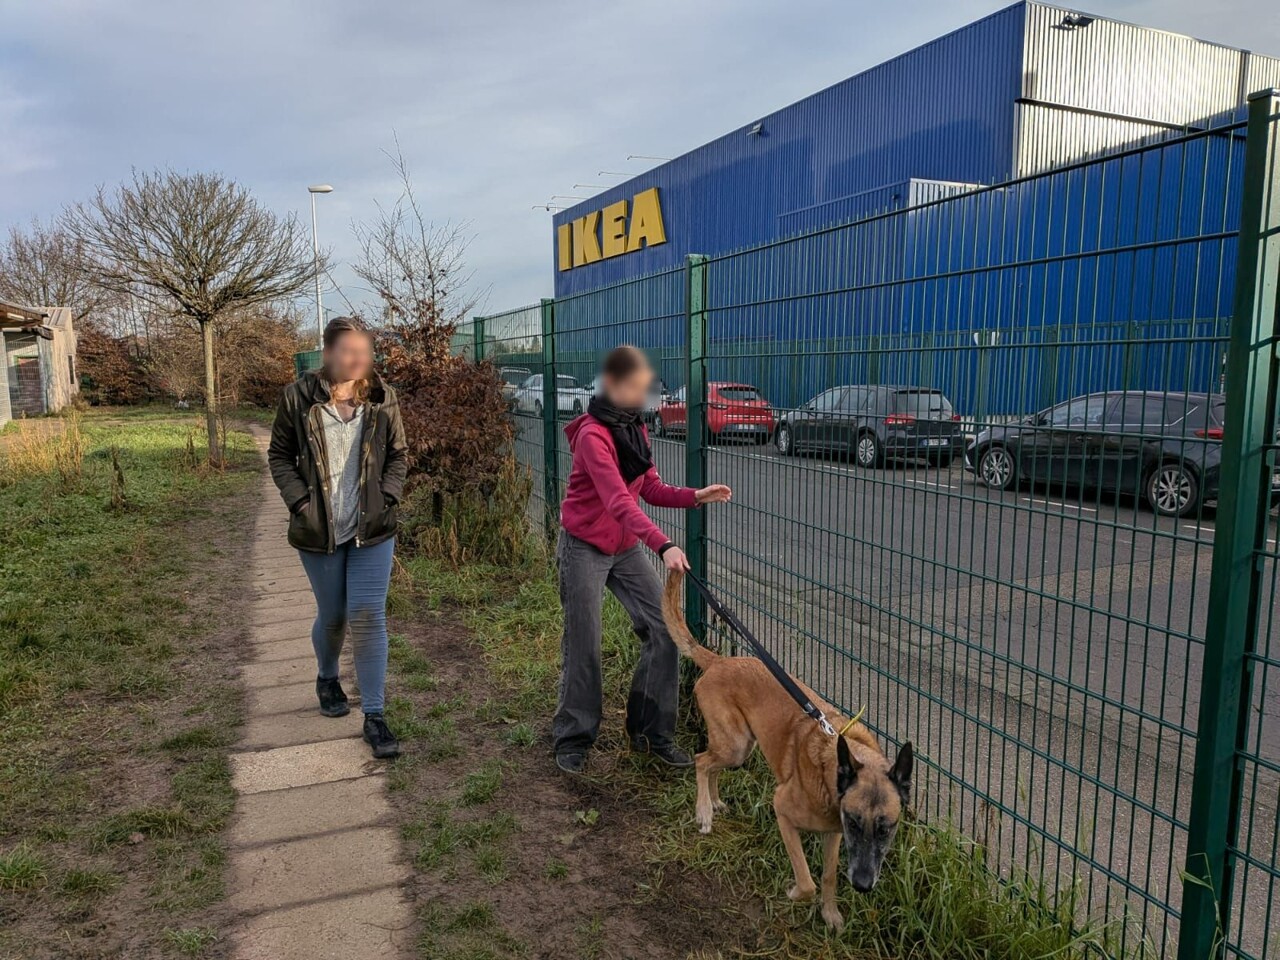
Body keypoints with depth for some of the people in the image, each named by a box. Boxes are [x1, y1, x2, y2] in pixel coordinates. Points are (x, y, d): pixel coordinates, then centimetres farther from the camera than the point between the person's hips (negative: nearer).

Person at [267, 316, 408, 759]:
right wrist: (300, 501, -9)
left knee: (368, 618, -3)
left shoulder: (382, 397, -3)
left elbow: (398, 454, 7)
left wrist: (387, 497, -7)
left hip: (372, 529, 0)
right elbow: (280, 455, 2)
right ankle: (327, 679, 46)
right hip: (319, 532, 0)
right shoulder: (298, 396, -7)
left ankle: (374, 717, 5)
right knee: (332, 615, 15)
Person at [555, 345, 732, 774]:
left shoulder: (635, 427, 5)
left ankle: (652, 731, 13)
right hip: (585, 549, -7)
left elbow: (650, 489, 4)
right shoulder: (593, 435, -21)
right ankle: (573, 739, 20)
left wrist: (696, 496, -12)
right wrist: (663, 545, -44)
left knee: (664, 628, 0)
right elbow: (618, 501, -33)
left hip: (627, 547, 7)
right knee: (583, 647, 1)